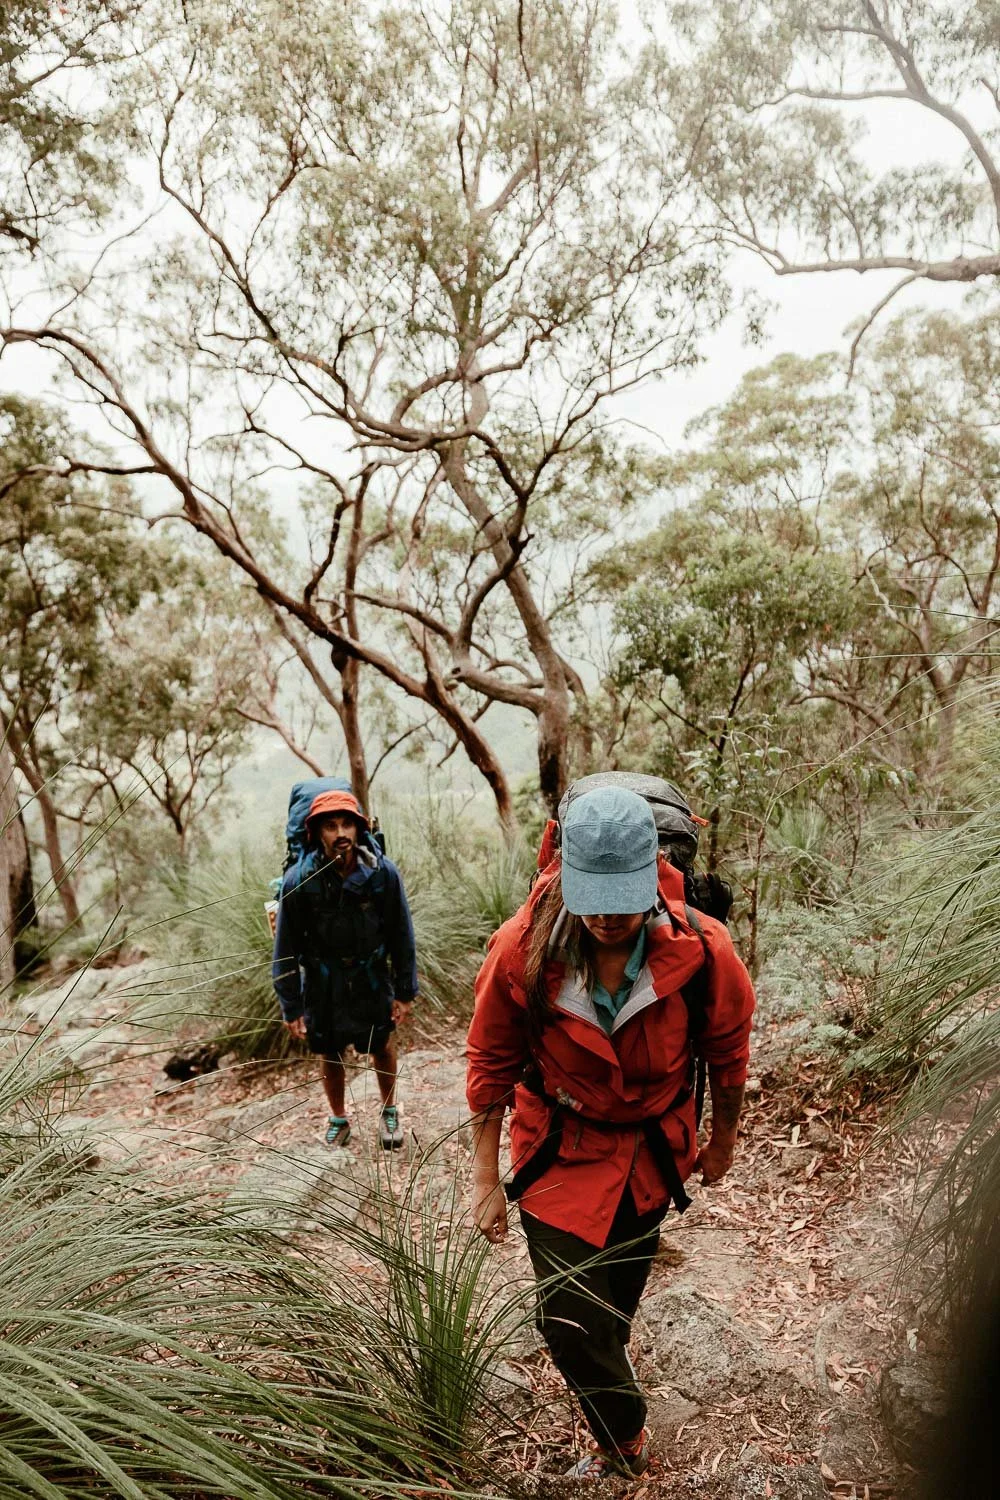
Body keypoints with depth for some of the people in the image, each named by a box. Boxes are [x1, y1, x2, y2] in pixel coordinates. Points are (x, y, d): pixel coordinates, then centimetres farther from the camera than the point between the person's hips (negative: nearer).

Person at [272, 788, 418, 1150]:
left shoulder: (383, 873, -19)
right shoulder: (299, 880, -20)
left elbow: (401, 935, -7)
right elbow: (286, 949, -10)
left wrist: (405, 992, -2)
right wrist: (290, 1007, -6)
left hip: (373, 979, 1)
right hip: (322, 984, 0)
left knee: (383, 1048, 16)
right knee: (329, 1055, 17)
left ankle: (389, 1111, 44)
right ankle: (339, 1120, 43)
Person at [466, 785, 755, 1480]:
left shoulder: (702, 949, -26)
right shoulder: (522, 948, -26)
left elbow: (728, 1049, -5)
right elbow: (493, 1064, -10)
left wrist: (723, 1143, 10)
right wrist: (486, 1180, -4)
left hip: (654, 1151, 1)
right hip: (558, 1151, 0)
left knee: (617, 1300, 20)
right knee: (567, 1315, 1)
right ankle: (627, 1441, 32)